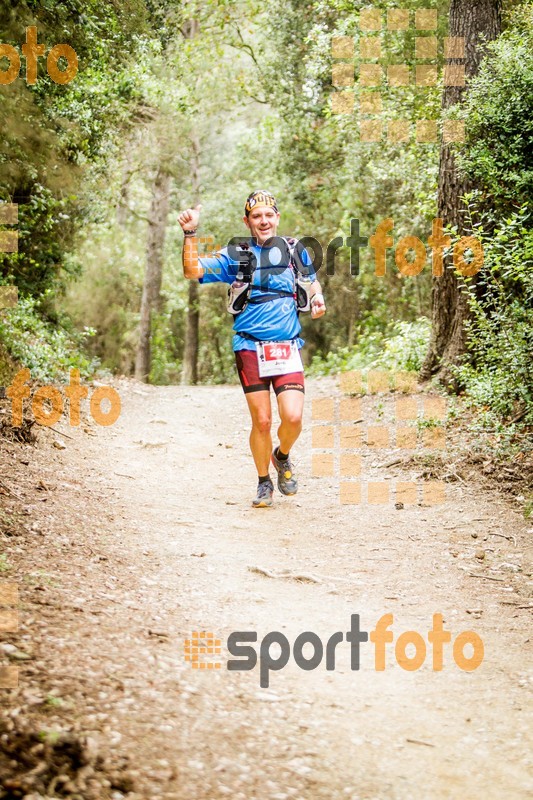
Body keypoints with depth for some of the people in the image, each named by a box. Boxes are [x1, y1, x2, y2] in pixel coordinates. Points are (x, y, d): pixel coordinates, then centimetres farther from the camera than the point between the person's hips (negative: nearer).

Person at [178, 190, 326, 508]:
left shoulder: (295, 250, 9)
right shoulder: (236, 255, 2)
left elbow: (311, 279, 26)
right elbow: (193, 271, -7)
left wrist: (317, 297, 5)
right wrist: (191, 234, -18)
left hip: (288, 347, 1)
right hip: (250, 348, -1)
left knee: (293, 418, -12)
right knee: (262, 421, -1)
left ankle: (282, 457, 21)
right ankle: (264, 483, 20)